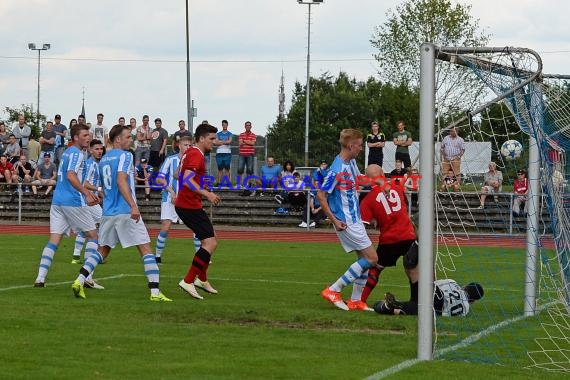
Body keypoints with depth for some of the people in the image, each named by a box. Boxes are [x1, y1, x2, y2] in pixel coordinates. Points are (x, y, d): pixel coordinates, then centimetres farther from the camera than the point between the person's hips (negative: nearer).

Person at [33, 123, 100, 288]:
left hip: (57, 200, 8)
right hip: (73, 201, -8)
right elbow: (71, 176, -22)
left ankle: (40, 278, -8)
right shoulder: (76, 153, -9)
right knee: (92, 235, 6)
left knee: (54, 239, 3)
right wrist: (87, 193, -23)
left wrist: (87, 193, 27)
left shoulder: (67, 152, 21)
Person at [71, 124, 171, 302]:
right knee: (146, 249, -3)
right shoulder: (125, 155, -7)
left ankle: (79, 281, 2)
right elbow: (121, 181, -20)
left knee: (102, 250, 18)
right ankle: (155, 292, -9)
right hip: (126, 212, -7)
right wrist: (133, 206, -26)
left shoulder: (103, 159, 17)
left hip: (107, 212, 7)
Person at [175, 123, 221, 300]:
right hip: (190, 206, -11)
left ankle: (202, 279, 30)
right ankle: (188, 281, -15)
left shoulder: (190, 153, 15)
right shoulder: (196, 155, -17)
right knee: (211, 243, -13)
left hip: (184, 204, 11)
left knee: (209, 240, 21)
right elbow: (187, 179, -30)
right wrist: (207, 194, -37)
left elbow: (181, 176, 28)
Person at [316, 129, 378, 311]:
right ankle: (333, 291, -5)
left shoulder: (351, 162, 6)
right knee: (371, 258, -8)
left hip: (355, 219, 9)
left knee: (364, 258, 11)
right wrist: (334, 221, -20)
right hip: (346, 223, -9)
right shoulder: (337, 170, -22)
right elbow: (320, 195, -20)